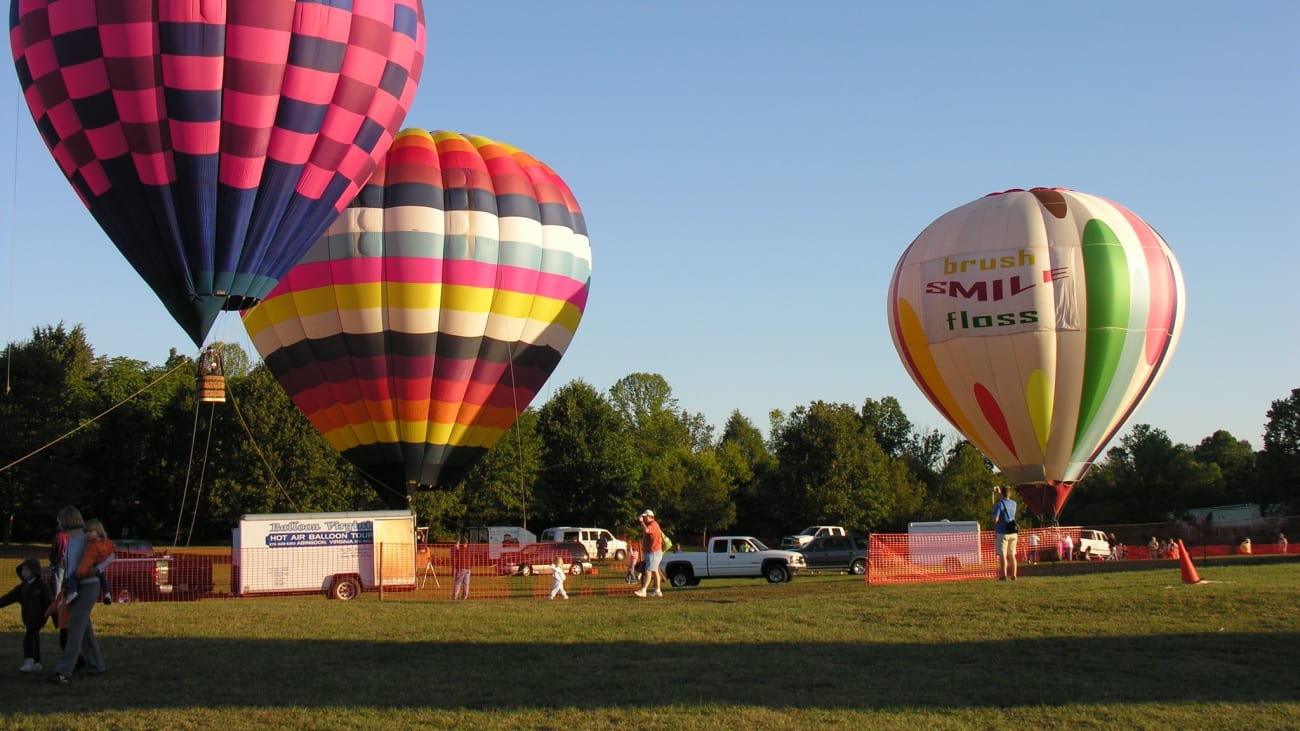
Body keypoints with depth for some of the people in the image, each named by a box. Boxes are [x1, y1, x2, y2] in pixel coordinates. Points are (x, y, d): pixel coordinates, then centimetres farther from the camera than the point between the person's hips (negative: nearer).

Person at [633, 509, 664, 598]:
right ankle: (658, 591, 16)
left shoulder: (653, 524, -14)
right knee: (655, 571, 12)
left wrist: (641, 521, -22)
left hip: (654, 552, -11)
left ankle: (643, 590, -21)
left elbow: (646, 530, -36)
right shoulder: (649, 525, 18)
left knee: (648, 571, -15)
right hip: (649, 552, 11)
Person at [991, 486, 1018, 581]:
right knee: (1012, 555, 11)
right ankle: (1013, 575, 10)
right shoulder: (1014, 504, 9)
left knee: (1002, 555, -3)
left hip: (1002, 533, -6)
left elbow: (995, 519, -16)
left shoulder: (999, 504, -11)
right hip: (1013, 533, 6)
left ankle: (1004, 575, -7)